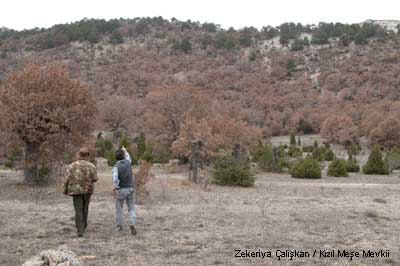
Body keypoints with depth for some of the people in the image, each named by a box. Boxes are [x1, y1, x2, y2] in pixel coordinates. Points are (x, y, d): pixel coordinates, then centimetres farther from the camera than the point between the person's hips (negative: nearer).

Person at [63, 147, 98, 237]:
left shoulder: (72, 166, -2)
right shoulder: (91, 166, -5)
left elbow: (67, 179, -5)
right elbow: (95, 178, -11)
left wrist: (65, 190, 8)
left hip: (76, 191, 0)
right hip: (87, 190, 0)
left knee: (78, 211, 0)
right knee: (85, 208, 20)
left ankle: (80, 230, -9)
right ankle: (83, 226, 33)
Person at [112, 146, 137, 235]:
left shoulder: (116, 167, -13)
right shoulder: (128, 163, 1)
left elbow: (115, 179, -28)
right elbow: (128, 158, 26)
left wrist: (114, 189, -25)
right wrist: (125, 151, 42)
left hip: (121, 190, -3)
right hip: (130, 189, 3)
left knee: (119, 208, 13)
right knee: (131, 208, 7)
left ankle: (119, 225, 22)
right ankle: (132, 224, -11)